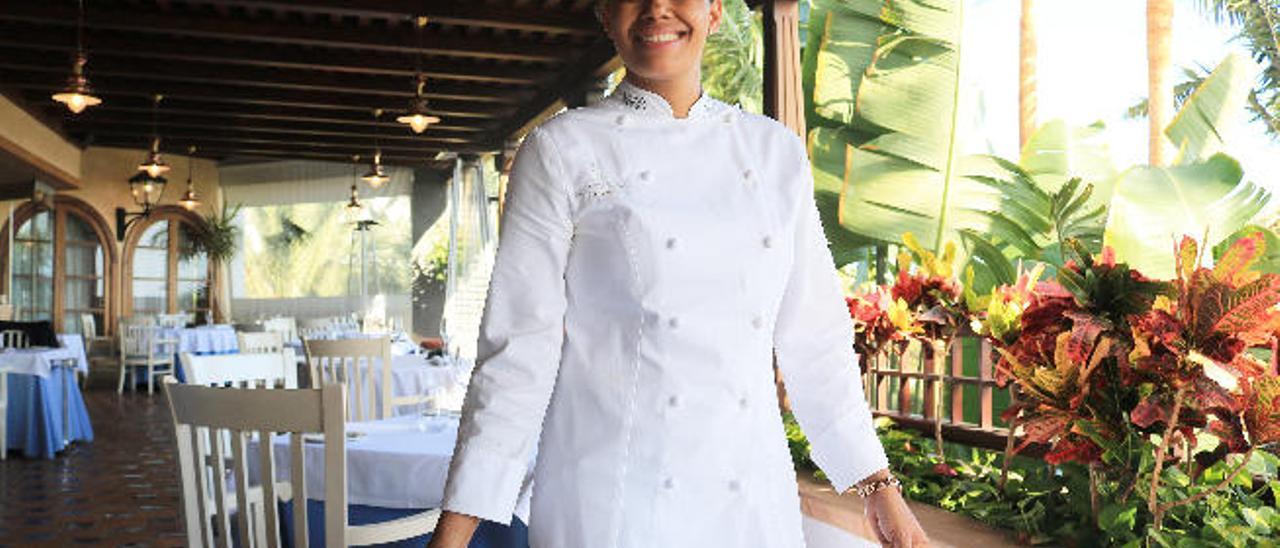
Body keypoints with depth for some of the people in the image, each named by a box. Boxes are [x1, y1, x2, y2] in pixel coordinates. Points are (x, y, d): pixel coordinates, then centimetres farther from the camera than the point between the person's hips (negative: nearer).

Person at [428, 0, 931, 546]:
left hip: (753, 502, 4)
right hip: (607, 504, -3)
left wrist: (880, 487, 8)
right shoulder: (561, 149, -4)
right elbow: (521, 342, -7)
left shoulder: (777, 152, 5)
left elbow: (813, 335, 8)